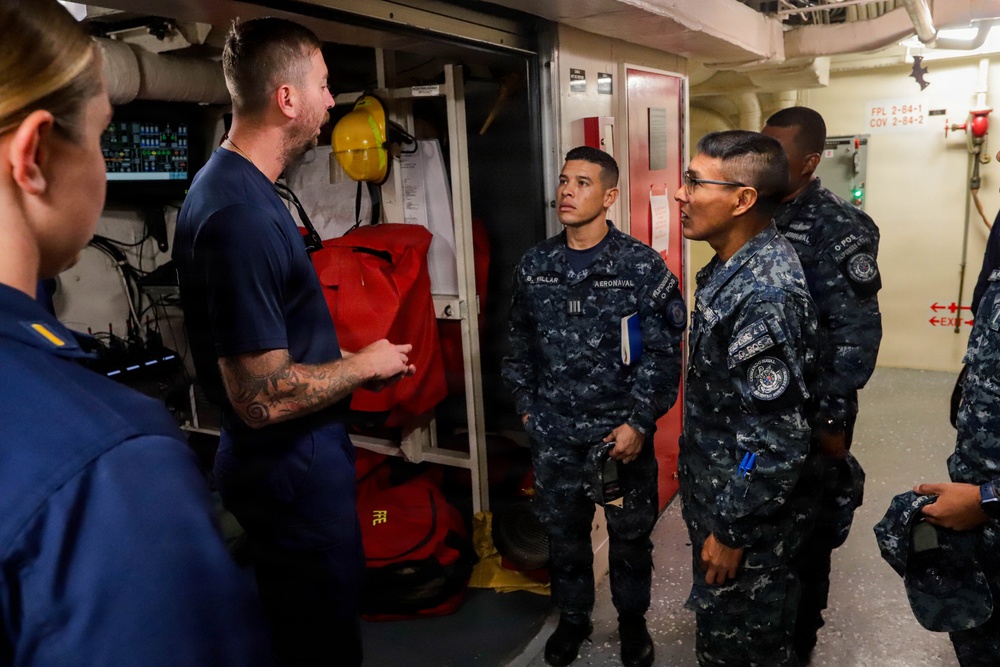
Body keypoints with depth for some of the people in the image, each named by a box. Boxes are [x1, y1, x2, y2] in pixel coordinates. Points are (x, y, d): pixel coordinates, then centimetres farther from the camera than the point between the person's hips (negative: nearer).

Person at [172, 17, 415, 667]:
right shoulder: (240, 215, -27)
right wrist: (365, 365, -13)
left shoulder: (242, 187, 6)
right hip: (291, 466, -10)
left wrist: (349, 361, 9)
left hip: (294, 457, 10)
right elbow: (263, 396, -28)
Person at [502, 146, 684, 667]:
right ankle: (573, 616, 40)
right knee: (563, 531, 17)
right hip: (553, 434, 3)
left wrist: (639, 422, -13)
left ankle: (632, 618, 40)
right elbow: (519, 345, 10)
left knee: (630, 533, 15)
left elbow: (663, 352, -9)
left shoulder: (642, 266, -10)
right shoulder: (534, 266, 2)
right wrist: (527, 407, 9)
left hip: (623, 432, -2)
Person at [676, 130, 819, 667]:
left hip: (748, 510, -9)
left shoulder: (764, 294, -29)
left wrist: (732, 531, -18)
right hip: (716, 490, 9)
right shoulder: (732, 267, 2)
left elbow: (777, 437, -27)